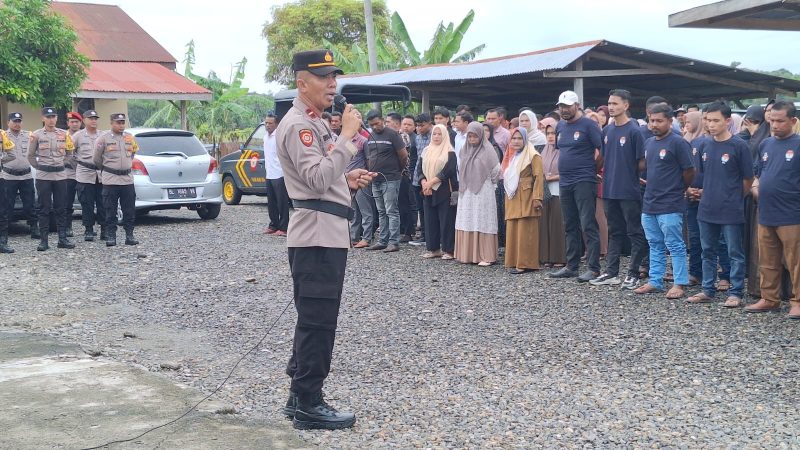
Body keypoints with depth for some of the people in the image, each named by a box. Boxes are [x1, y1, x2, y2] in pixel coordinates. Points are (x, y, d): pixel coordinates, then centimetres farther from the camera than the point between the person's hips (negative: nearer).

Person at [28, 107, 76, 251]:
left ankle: (62, 239, 10)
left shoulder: (64, 134, 5)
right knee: (44, 209, 1)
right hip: (43, 177, -2)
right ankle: (44, 241, 4)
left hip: (60, 175, 2)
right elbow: (30, 156, 7)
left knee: (61, 208, 5)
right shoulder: (36, 135, -1)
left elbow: (69, 153, 16)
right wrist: (39, 167, 5)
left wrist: (61, 164, 11)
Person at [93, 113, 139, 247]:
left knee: (129, 210, 4)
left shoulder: (130, 137, 9)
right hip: (110, 180, -3)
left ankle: (129, 236, 10)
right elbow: (97, 159, 5)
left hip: (127, 179, 3)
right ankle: (110, 236, 7)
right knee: (110, 211, 1)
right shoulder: (104, 138, -2)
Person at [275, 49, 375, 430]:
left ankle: (300, 396, 24)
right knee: (317, 322, -4)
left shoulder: (314, 123, 19)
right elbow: (317, 179, -25)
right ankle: (309, 405, 4)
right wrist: (347, 136, -23)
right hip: (317, 234, -11)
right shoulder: (297, 125, -14)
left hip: (326, 232, 11)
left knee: (314, 321, 15)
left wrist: (348, 180, 10)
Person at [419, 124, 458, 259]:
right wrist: (424, 183, -8)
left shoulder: (449, 153, -3)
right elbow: (421, 169, 10)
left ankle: (448, 250, 0)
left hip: (444, 191, -5)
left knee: (446, 221, -4)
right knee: (430, 220, 6)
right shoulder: (426, 151, 14)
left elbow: (447, 171, -12)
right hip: (428, 192, 5)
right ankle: (433, 248, 12)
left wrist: (430, 182, -13)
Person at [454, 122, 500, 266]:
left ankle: (485, 256, -1)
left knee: (482, 223, -4)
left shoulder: (487, 150, -6)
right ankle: (468, 254, 10)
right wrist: (463, 185, 14)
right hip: (466, 193, 6)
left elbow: (496, 170, -6)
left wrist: (488, 182, 3)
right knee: (467, 223, 5)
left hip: (483, 193, -5)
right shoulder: (465, 150, 11)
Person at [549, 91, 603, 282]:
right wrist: (565, 169, 15)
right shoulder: (560, 126, 14)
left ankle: (593, 268, -7)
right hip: (564, 182, 8)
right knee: (570, 226, 13)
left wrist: (592, 170, -1)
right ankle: (571, 266, 20)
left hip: (584, 182, -8)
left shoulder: (588, 125, -7)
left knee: (588, 225, -8)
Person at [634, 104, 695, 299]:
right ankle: (655, 281, 23)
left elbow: (689, 171, -9)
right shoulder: (648, 143, 12)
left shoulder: (678, 143, -11)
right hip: (649, 204, 8)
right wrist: (653, 187, 14)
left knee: (675, 246, -1)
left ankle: (679, 284, 5)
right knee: (655, 246, 15)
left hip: (670, 206, -8)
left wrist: (679, 189, 3)